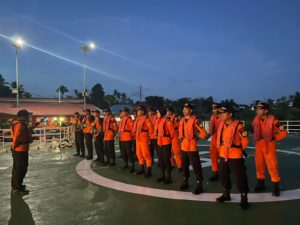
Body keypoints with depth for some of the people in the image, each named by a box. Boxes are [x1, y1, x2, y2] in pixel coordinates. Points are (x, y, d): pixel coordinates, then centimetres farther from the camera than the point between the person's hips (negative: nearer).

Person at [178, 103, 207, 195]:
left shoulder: (195, 120, -13)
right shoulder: (182, 120, 7)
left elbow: (203, 133, -13)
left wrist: (196, 138, -5)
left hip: (192, 147, -7)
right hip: (183, 147, 7)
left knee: (196, 167, 0)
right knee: (184, 166, 17)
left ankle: (199, 186, 9)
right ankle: (185, 182, 32)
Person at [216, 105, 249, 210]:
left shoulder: (238, 125, -18)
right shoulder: (221, 124, 1)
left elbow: (245, 139, -6)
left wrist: (241, 149, 6)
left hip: (235, 156, -7)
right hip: (223, 155, 7)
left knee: (240, 177, 0)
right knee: (224, 175, 18)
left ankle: (244, 199, 15)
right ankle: (226, 194, 37)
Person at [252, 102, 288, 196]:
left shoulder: (273, 120, -18)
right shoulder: (255, 119, 0)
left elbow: (283, 133, -13)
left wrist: (273, 138, -6)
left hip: (269, 145, -5)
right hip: (258, 145, 5)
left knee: (272, 166, -1)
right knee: (259, 165, 12)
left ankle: (276, 187, 14)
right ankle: (260, 184, 26)